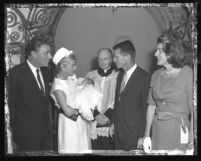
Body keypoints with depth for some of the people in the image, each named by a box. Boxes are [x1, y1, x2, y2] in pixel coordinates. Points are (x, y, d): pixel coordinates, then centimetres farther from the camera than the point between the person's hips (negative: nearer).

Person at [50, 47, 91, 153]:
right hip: (69, 123, -7)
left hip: (80, 121, 7)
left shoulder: (72, 77, 3)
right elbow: (68, 111, -23)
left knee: (83, 150, 9)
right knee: (71, 151, -2)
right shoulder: (58, 86, -20)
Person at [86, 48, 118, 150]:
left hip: (110, 125, -2)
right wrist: (96, 114, -9)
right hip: (92, 126, 2)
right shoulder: (90, 76, 11)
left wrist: (107, 116, -12)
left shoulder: (118, 76, 3)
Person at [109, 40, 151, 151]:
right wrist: (113, 123, 13)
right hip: (118, 132, 7)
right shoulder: (120, 75, 12)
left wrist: (142, 137, -12)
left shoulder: (144, 77, -12)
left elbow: (146, 109, -12)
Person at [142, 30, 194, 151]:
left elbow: (194, 111, -11)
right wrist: (147, 135, 5)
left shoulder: (188, 74, -9)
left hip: (178, 130, -5)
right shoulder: (156, 75, 8)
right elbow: (151, 106, 10)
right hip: (157, 131, 5)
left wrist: (191, 142, -16)